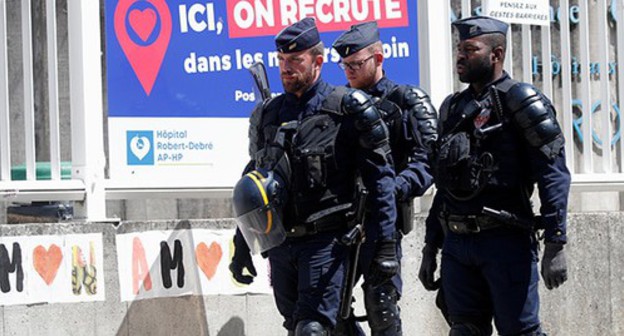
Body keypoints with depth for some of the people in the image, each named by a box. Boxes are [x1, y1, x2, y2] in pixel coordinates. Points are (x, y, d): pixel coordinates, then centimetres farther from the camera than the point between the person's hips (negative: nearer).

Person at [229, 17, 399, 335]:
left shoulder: (346, 109, -4)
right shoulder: (267, 115, 12)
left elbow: (380, 178, -5)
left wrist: (385, 244, -10)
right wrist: (241, 247, 17)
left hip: (325, 241, -6)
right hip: (279, 243, 6)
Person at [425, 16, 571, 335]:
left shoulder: (520, 101, -5)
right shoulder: (452, 108, 16)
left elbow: (554, 176, -11)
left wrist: (555, 245, -18)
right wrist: (431, 248, 18)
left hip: (506, 240, -7)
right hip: (457, 245, 7)